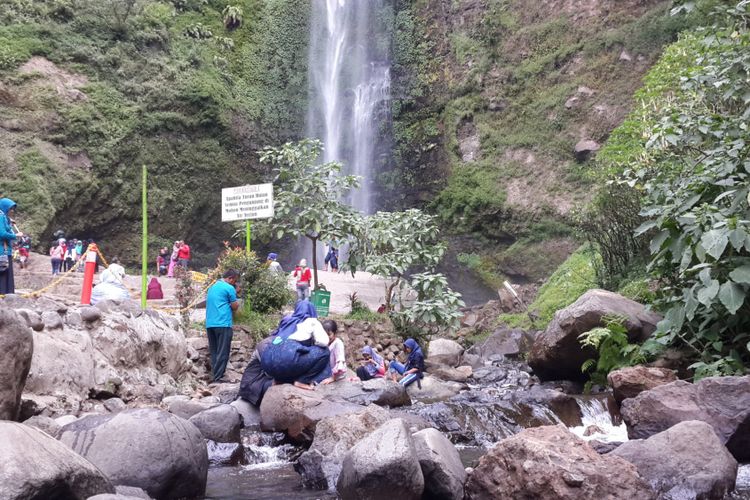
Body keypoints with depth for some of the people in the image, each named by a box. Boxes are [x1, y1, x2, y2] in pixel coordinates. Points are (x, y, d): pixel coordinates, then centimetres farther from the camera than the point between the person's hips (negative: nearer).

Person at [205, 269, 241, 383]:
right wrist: (235, 294, 12)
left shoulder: (212, 287, 19)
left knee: (214, 352, 11)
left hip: (210, 324, 8)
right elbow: (235, 307, -1)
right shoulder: (229, 288, -5)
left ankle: (214, 375, 11)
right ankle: (217, 377, -8)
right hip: (223, 324, -8)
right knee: (222, 352, -5)